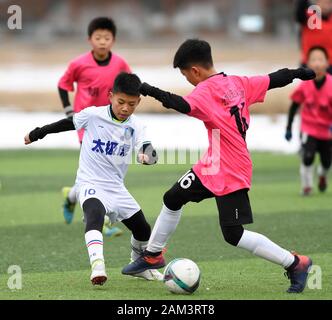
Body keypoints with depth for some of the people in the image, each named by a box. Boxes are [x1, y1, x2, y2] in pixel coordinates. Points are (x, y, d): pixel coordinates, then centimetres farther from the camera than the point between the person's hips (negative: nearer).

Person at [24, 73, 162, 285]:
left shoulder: (135, 127, -5)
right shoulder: (93, 115, -10)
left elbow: (148, 149, -20)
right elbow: (68, 124, 6)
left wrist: (148, 154, -46)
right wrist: (37, 134, 15)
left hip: (117, 188, 4)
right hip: (90, 183, -4)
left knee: (143, 230, 13)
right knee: (95, 215, -35)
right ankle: (98, 265, -49)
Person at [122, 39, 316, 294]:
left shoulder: (206, 91, -21)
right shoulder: (238, 83, 2)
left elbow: (184, 106, -41)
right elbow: (273, 80, 12)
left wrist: (151, 91, -43)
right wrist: (297, 73, 28)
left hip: (232, 174, -10)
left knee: (234, 235, -8)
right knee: (173, 199, 19)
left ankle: (296, 263, 1)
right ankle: (153, 256, 36)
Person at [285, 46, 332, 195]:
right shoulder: (305, 85, -14)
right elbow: (294, 105, 0)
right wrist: (288, 128, 2)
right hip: (309, 128, 0)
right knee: (308, 157, -18)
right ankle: (307, 186, 7)